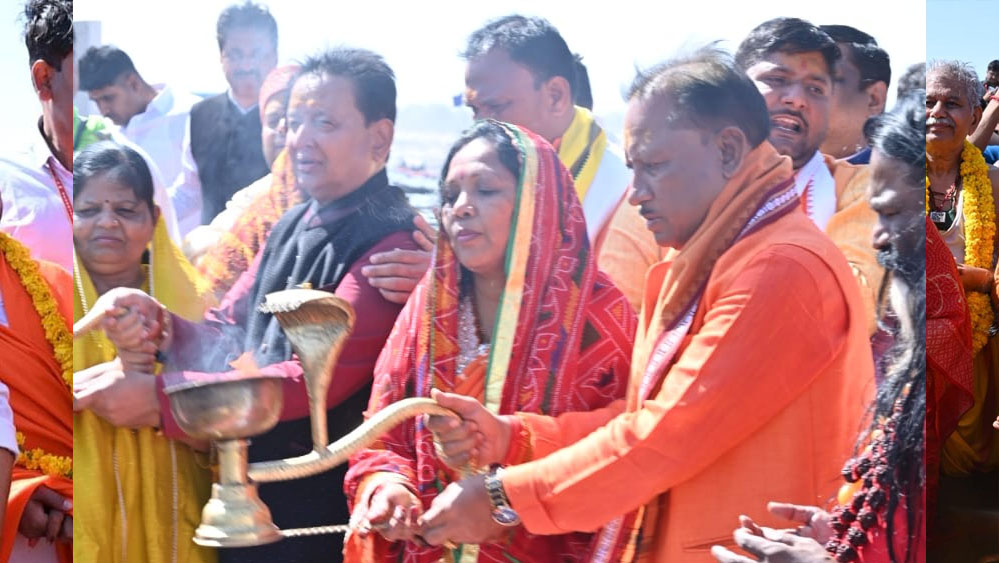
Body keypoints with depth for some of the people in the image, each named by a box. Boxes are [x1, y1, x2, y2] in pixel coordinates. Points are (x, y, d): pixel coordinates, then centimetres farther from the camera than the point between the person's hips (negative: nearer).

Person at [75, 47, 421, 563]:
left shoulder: (393, 244, -19)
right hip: (255, 491, 8)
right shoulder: (292, 227, 9)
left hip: (329, 507, -8)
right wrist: (158, 325, -16)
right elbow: (227, 336, 7)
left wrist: (160, 397, -24)